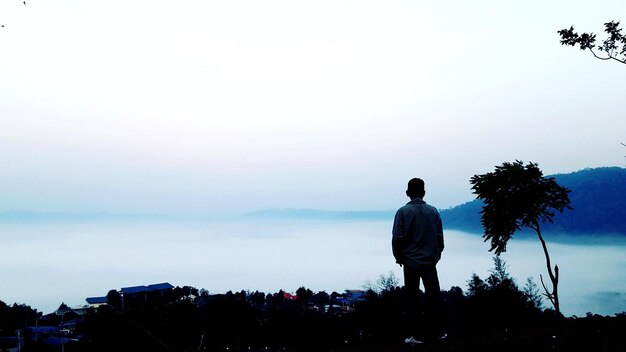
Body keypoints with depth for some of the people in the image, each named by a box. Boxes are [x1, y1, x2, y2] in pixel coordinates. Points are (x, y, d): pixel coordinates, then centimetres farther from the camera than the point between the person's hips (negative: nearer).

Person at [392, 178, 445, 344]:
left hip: (410, 261, -2)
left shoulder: (403, 211, -8)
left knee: (412, 298, 5)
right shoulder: (433, 211, 0)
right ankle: (435, 331, 19)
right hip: (430, 261, 2)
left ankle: (415, 334, 5)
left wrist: (398, 257, 3)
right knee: (433, 296, 13)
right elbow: (440, 236, 2)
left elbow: (397, 237, -11)